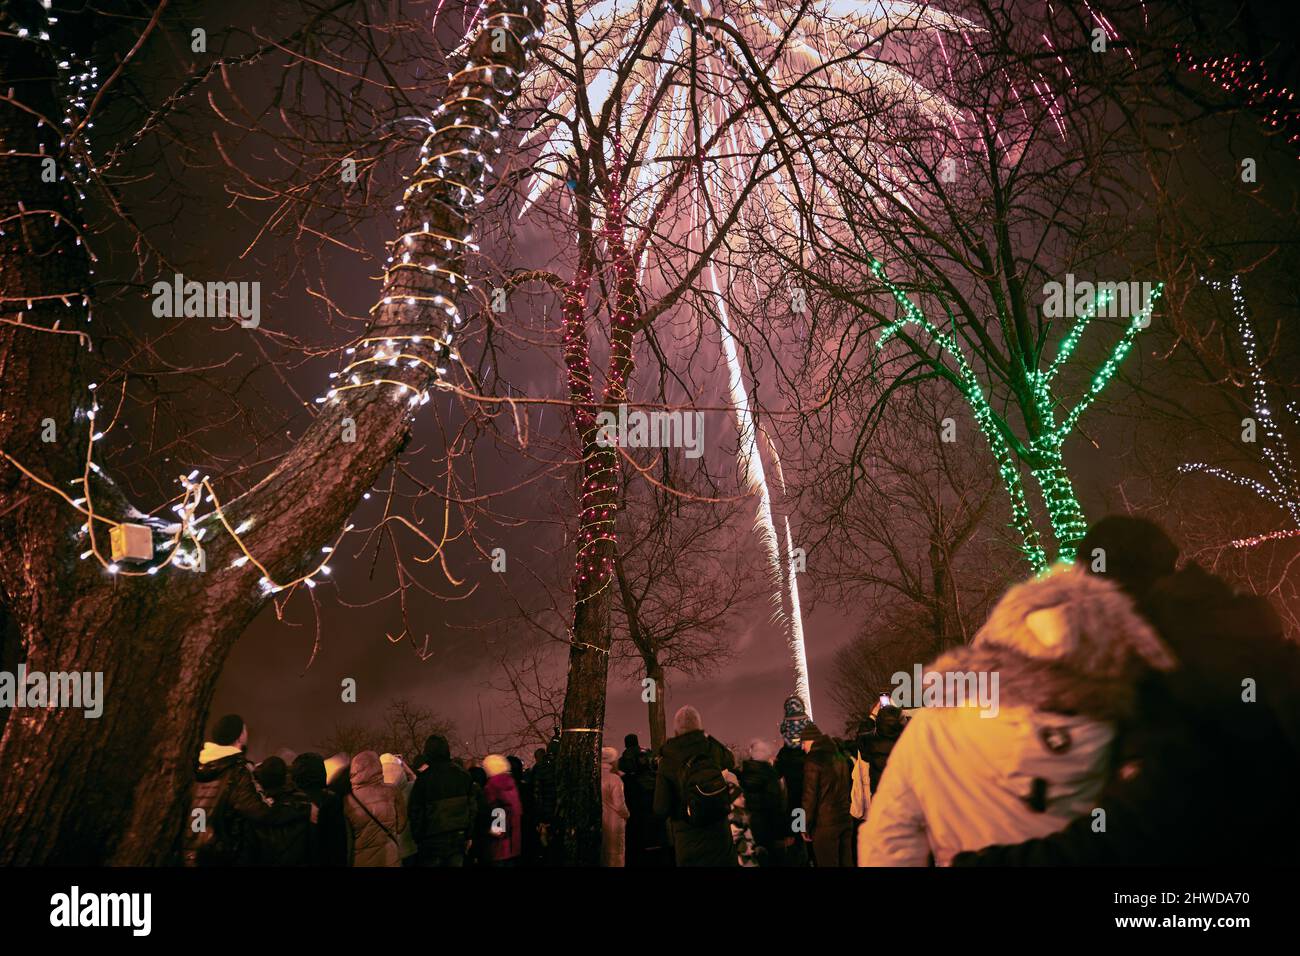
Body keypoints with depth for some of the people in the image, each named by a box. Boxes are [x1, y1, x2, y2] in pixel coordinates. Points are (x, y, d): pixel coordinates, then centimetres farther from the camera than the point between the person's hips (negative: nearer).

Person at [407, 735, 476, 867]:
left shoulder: (423, 778, -11)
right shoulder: (463, 775, 2)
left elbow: (416, 812, -8)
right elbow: (472, 806, 6)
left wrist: (418, 838, 3)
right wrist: (468, 835, 13)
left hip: (433, 841, -4)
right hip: (458, 839, 4)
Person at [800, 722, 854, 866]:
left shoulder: (813, 760, -9)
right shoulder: (840, 757, 13)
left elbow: (810, 795, -11)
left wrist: (805, 827, -6)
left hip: (825, 824, -7)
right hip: (846, 820, 7)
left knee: (828, 863, -3)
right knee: (846, 861, 11)